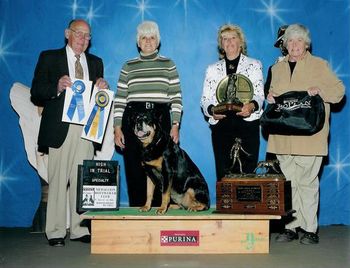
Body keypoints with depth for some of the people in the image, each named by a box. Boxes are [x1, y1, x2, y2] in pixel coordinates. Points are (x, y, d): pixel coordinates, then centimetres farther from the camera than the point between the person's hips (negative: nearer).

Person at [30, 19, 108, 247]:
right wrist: (56, 88, -17)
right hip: (60, 128, -3)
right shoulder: (49, 58, 7)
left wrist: (103, 88, -3)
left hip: (86, 129, 4)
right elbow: (36, 93, 0)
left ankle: (79, 229, 12)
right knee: (58, 180, -3)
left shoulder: (95, 62, 19)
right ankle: (56, 232, 4)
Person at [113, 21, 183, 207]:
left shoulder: (168, 65, 10)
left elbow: (176, 97, 6)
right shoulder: (128, 66, 12)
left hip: (160, 120, -1)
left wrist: (175, 125, -3)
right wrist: (117, 128, 1)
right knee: (134, 172, -1)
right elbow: (119, 99, 9)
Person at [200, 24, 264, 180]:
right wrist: (212, 110, -11)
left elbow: (260, 95, 3)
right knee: (223, 175, -2)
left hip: (247, 124, -1)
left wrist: (252, 105, -20)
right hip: (221, 127, 2)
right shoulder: (212, 69, 18)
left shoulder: (254, 65, 12)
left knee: (247, 173, -7)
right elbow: (204, 99, 11)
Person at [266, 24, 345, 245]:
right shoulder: (277, 68, 19)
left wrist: (319, 90, -15)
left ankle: (310, 229, 5)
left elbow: (338, 90, 4)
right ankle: (291, 226, 12)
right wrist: (270, 96, 6)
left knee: (307, 182, -4)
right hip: (283, 137, 4)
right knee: (288, 183, 5)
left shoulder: (319, 65, 6)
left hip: (309, 136, -4)